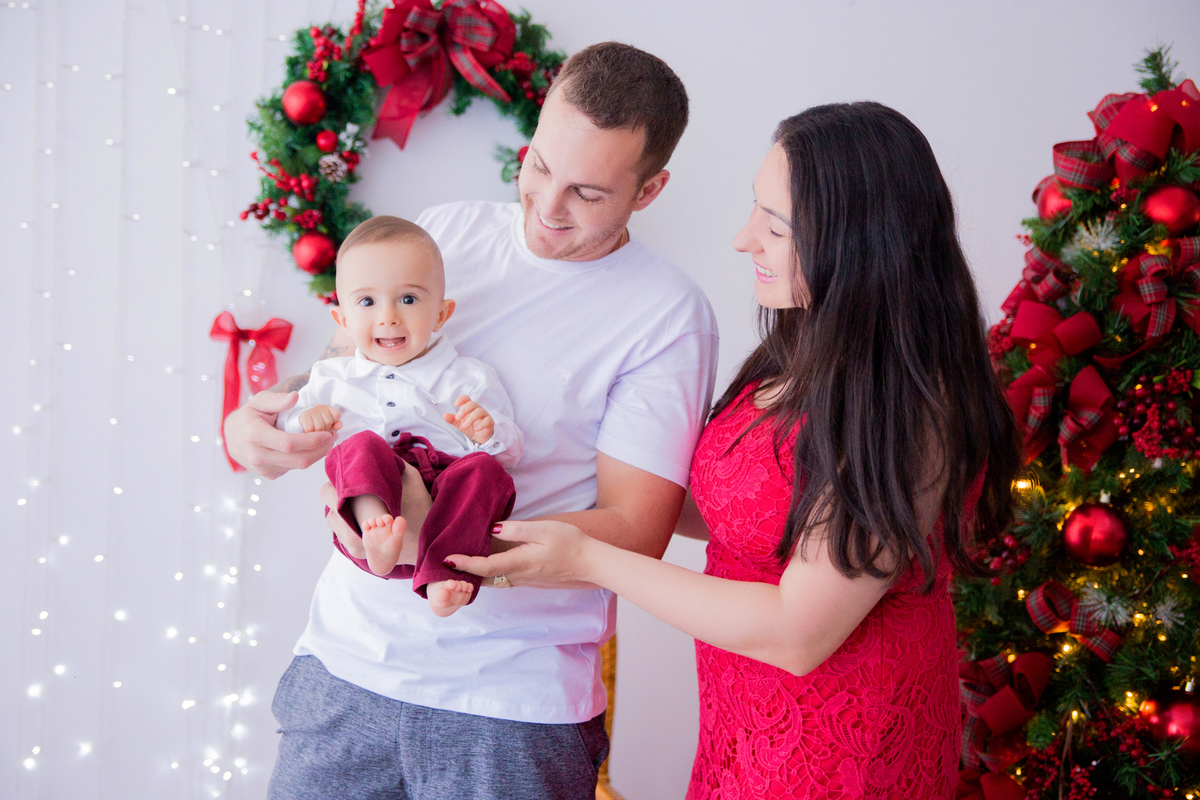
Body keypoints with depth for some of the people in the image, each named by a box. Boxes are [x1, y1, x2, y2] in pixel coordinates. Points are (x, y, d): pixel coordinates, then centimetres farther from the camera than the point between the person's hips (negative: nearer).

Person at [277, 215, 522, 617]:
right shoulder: (333, 377, 26)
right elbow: (284, 423, 26)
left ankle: (441, 576, -47)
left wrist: (489, 433, -9)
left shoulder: (469, 378, 19)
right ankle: (374, 527, -58)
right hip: (365, 499, 0)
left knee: (484, 470, -29)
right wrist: (304, 420, 2)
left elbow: (511, 452, 15)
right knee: (362, 445, -28)